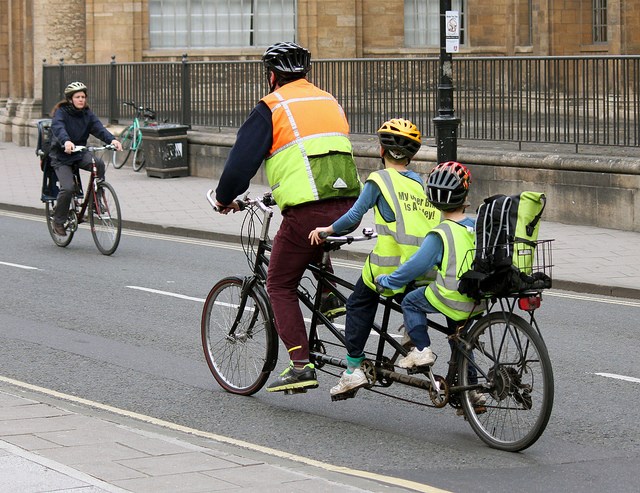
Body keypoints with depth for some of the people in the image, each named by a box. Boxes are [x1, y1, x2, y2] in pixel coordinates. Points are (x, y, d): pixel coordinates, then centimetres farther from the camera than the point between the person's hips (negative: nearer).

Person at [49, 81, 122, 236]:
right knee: (68, 188, -21)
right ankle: (58, 221, 0)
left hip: (80, 153, 4)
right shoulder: (61, 112, -12)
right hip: (61, 156, -4)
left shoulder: (87, 114, 2)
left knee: (99, 163, -27)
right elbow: (58, 128, -32)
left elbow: (98, 128, -14)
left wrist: (112, 139, -34)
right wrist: (66, 142, -54)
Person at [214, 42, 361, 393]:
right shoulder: (329, 101, 21)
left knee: (280, 285, 6)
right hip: (348, 206, 6)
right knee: (315, 246, 38)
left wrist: (224, 199, 17)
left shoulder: (271, 107, 1)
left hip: (307, 211, -6)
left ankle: (300, 365, -4)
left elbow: (243, 158, -1)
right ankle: (330, 297, 21)